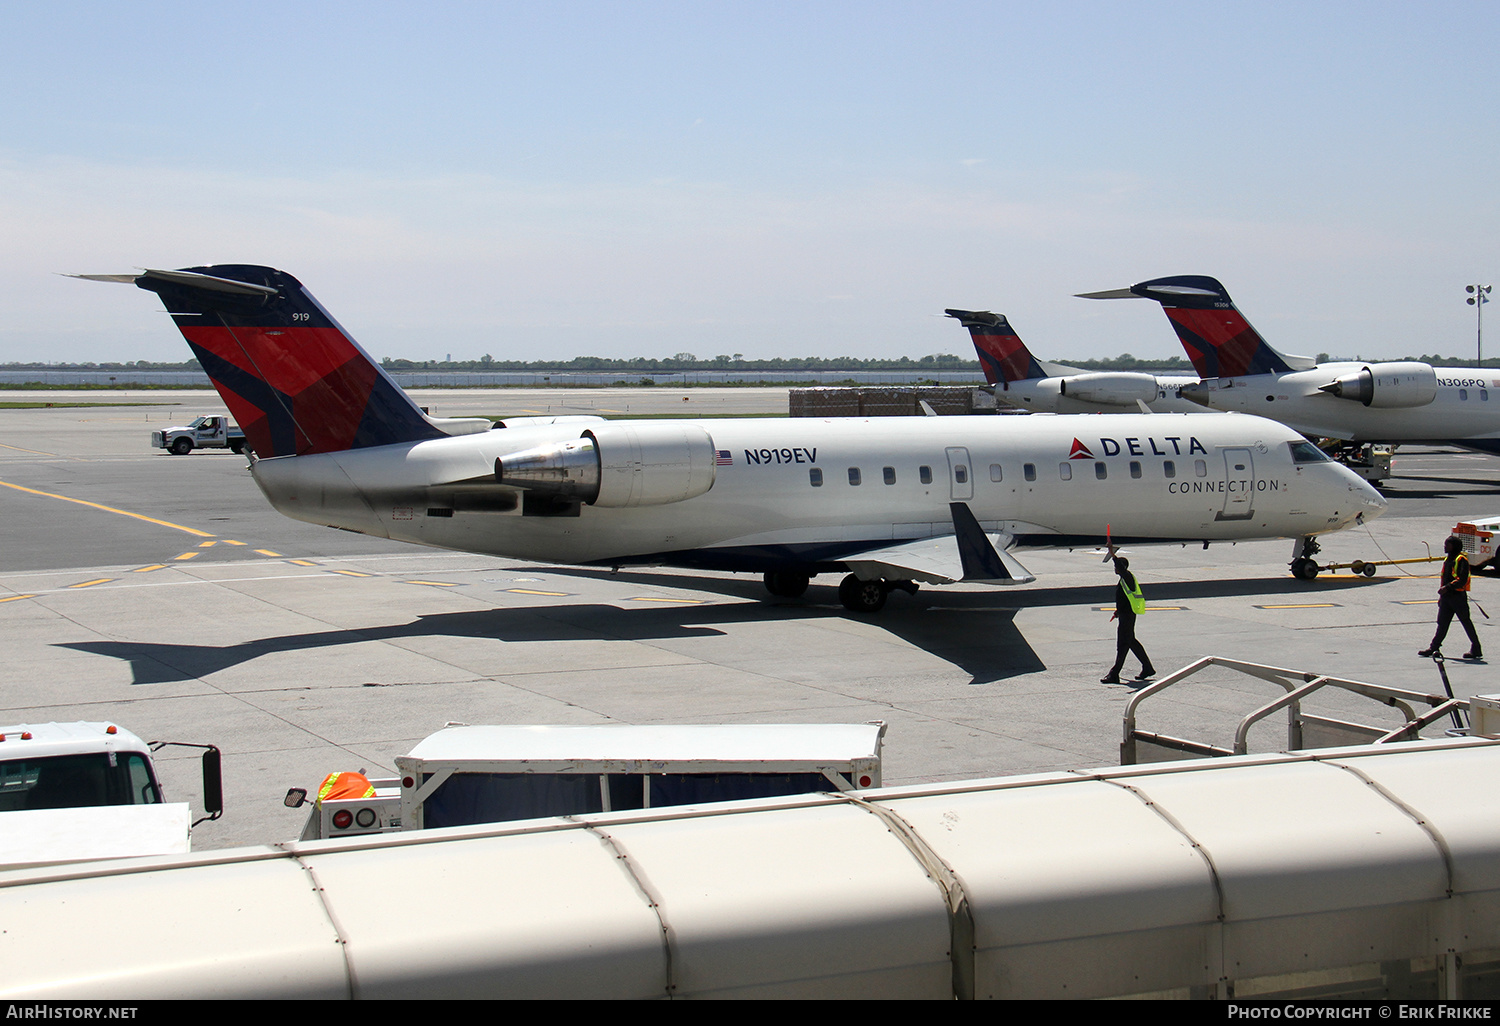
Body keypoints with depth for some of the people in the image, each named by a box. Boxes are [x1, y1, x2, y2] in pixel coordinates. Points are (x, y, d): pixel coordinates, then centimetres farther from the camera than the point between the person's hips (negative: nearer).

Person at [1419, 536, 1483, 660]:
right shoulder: (1447, 560, 17)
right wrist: (1441, 596, 23)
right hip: (1446, 597, 8)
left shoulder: (1461, 560, -11)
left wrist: (1448, 587, -28)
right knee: (1442, 623, 8)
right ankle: (1434, 647, 9)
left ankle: (1476, 650, 4)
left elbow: (1462, 579, -21)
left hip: (1458, 596, -8)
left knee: (1466, 622, -2)